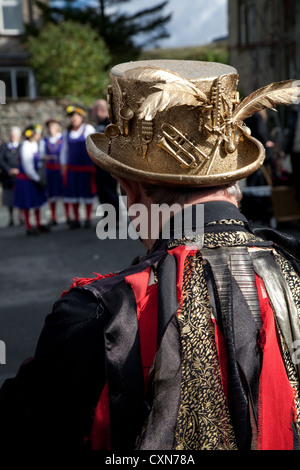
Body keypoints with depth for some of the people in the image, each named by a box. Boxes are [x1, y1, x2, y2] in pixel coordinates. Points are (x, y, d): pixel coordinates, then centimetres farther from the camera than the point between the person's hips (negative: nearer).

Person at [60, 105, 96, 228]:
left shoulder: (88, 129, -1)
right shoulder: (67, 133, 9)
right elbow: (64, 150, 16)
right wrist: (63, 166, 12)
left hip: (87, 166, -3)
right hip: (72, 167, 3)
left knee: (88, 193, 3)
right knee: (73, 193, 4)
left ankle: (88, 219, 13)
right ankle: (76, 219, 13)